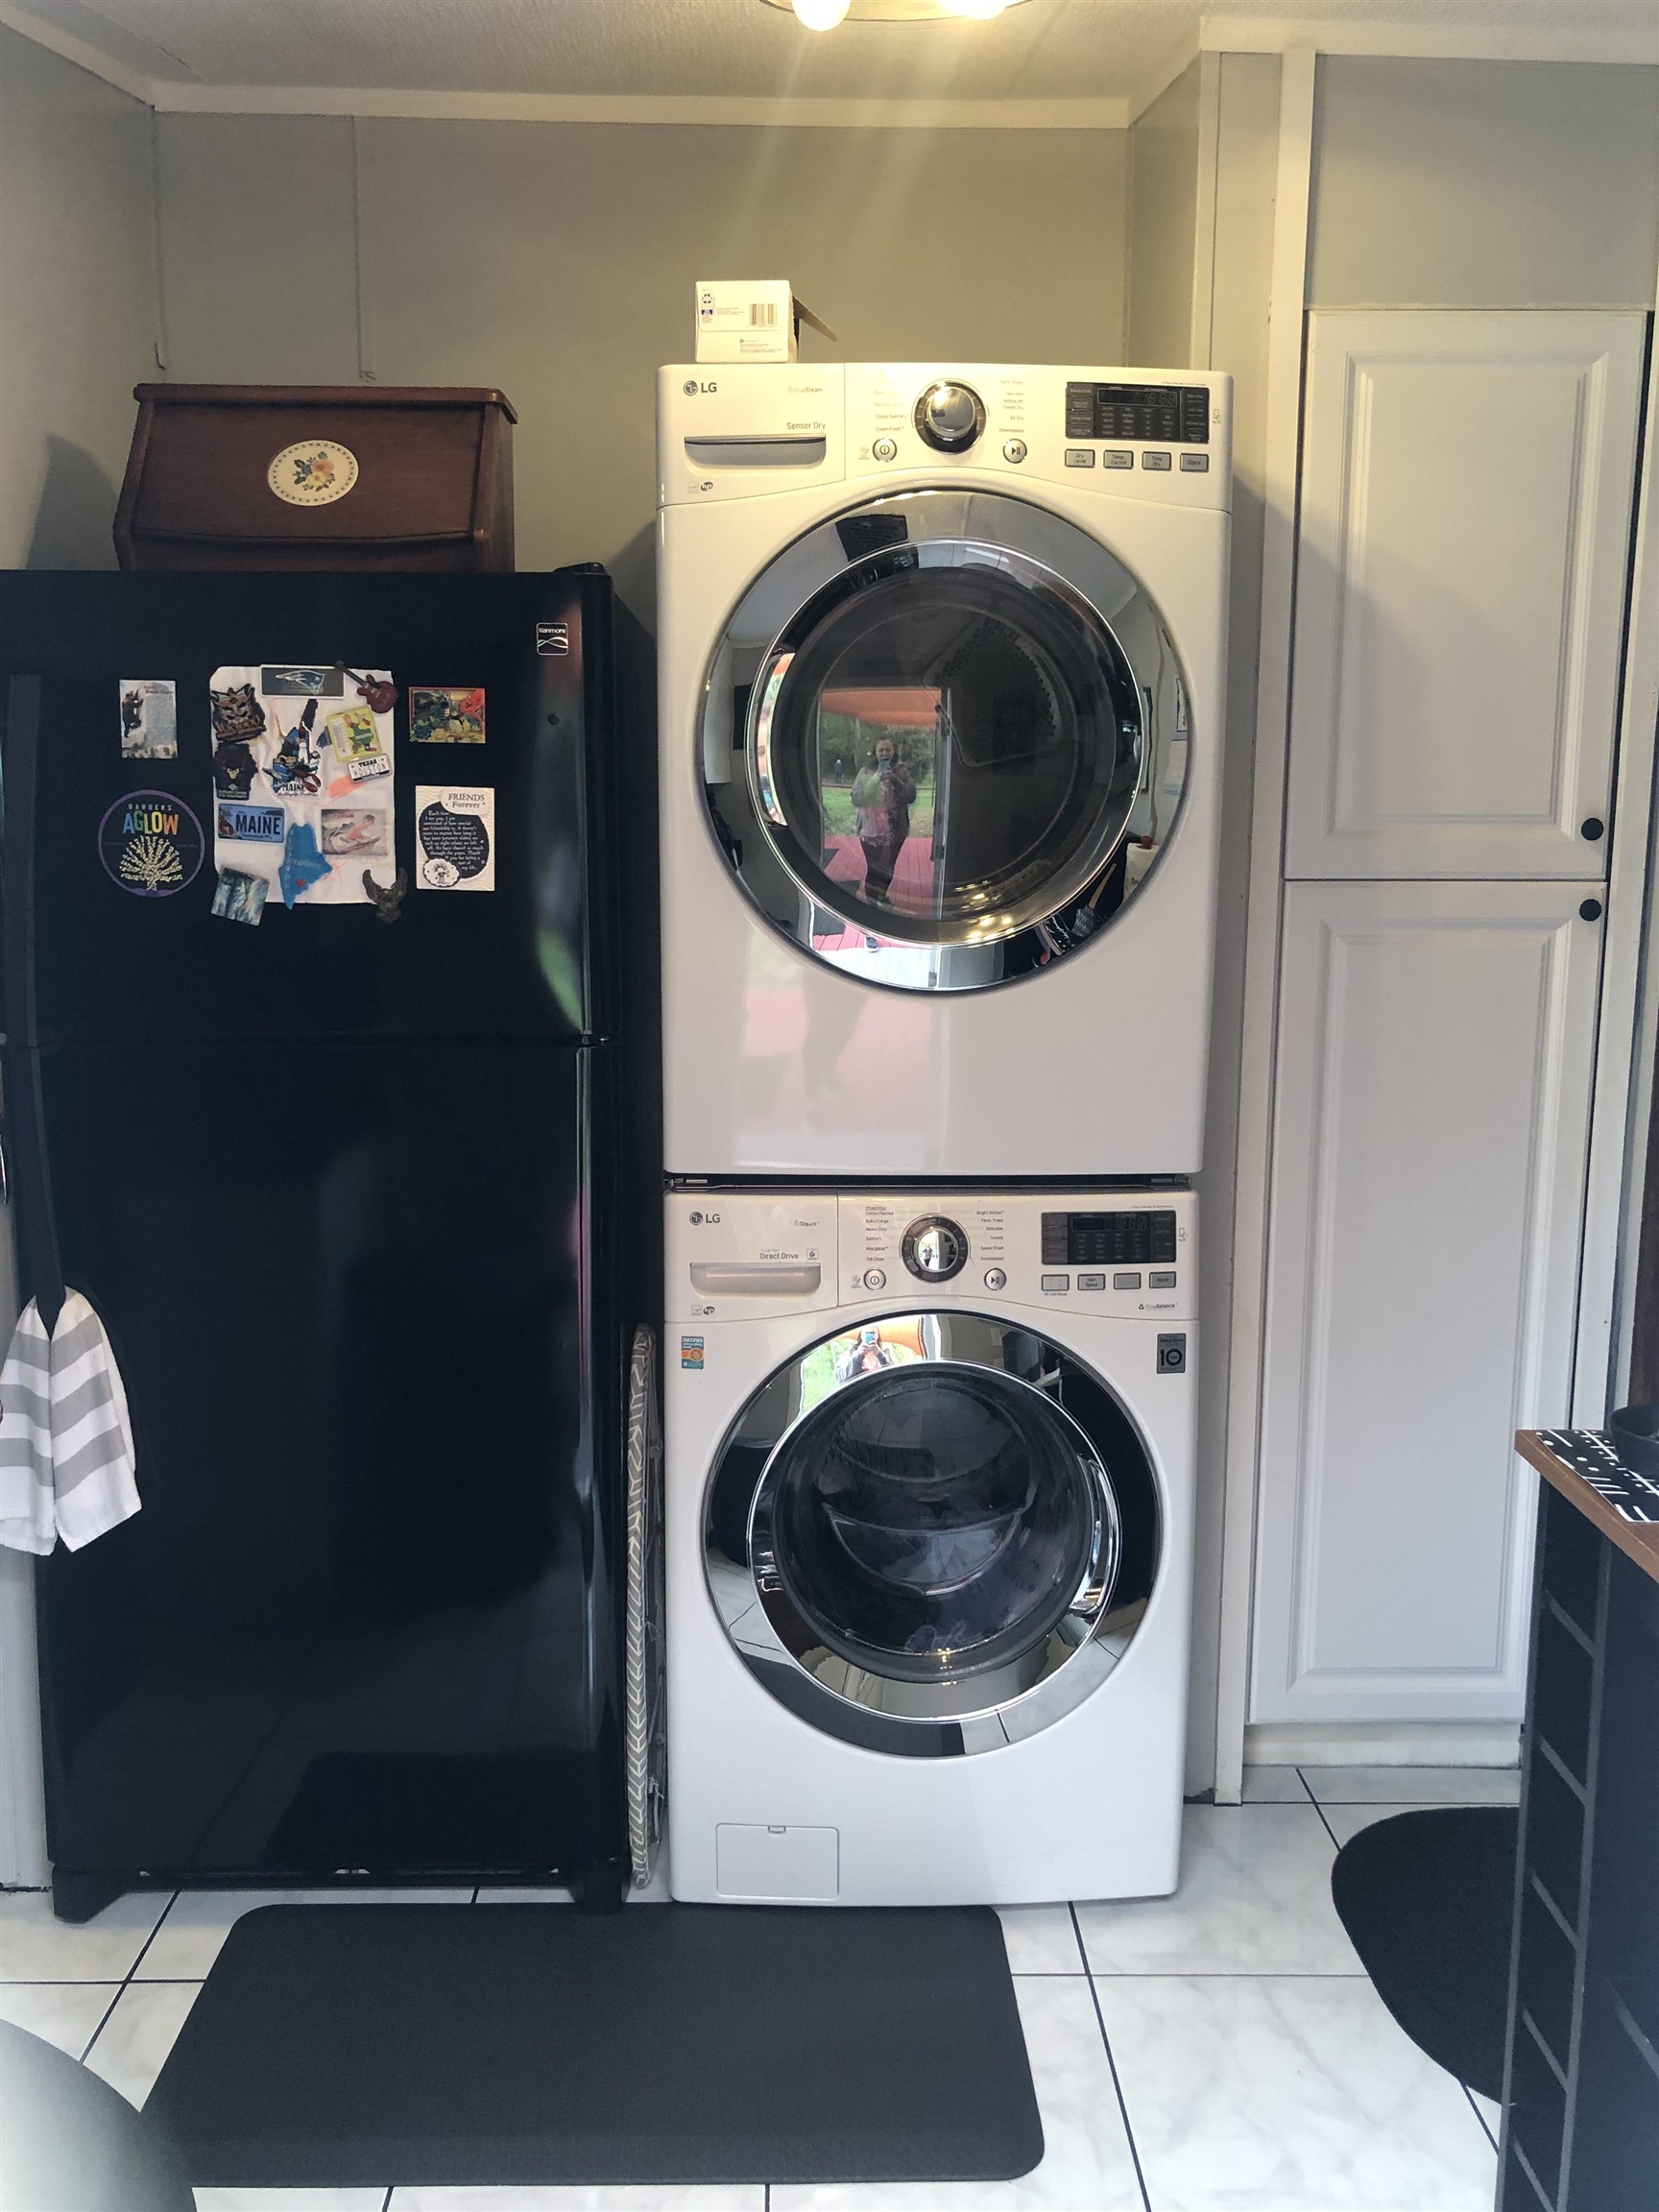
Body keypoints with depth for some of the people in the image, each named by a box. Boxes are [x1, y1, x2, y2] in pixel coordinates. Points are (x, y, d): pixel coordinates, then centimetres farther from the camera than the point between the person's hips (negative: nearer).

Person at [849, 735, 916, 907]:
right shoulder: (866, 772, -3)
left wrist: (894, 779, -24)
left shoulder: (901, 771, -2)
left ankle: (881, 896, 39)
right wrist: (876, 778, -21)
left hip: (895, 831, 2)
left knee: (888, 870, 15)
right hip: (871, 830, -2)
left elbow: (911, 797, -11)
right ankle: (872, 900, 13)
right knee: (874, 871, -5)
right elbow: (857, 799, -10)